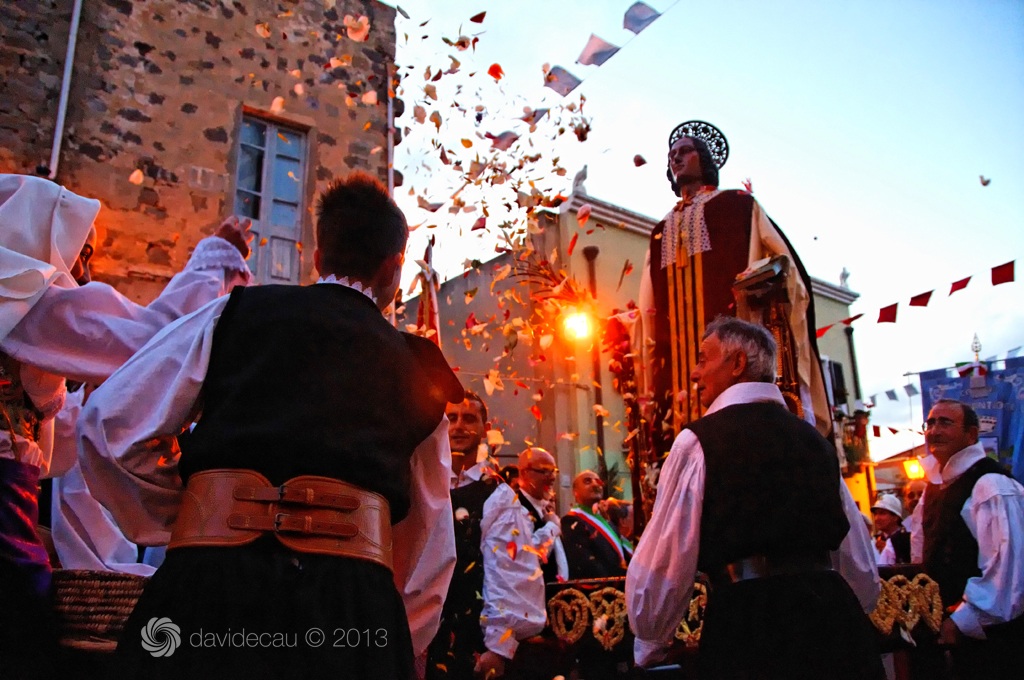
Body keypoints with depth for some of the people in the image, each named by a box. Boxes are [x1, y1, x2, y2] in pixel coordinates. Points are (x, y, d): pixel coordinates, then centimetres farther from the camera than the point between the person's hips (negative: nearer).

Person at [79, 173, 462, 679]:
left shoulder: (238, 312, 12)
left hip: (212, 579, -1)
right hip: (354, 600, 2)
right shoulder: (419, 373, 18)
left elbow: (110, 425, 6)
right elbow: (430, 553, 19)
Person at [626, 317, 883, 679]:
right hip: (832, 612, 6)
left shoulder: (698, 442, -4)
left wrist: (648, 648, 11)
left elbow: (661, 567, -6)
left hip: (748, 622, -5)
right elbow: (864, 568, 18)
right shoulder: (814, 439, 13)